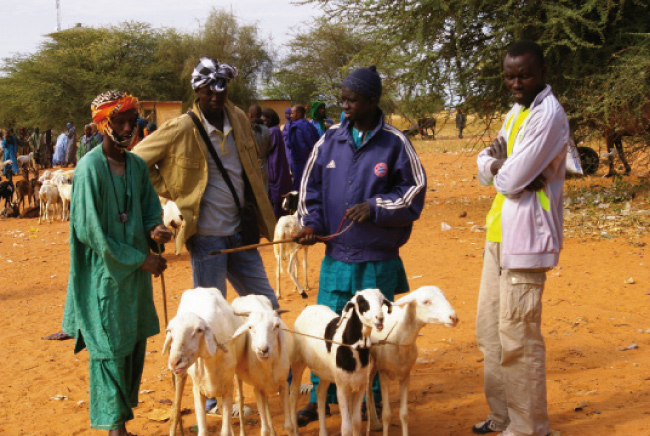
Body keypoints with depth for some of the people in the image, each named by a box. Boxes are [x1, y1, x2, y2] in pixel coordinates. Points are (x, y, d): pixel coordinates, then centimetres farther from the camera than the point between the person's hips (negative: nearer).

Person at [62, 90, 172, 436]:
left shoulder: (137, 165, 5)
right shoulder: (90, 167, -15)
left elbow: (150, 207, 17)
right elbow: (89, 231, -16)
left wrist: (154, 229, -8)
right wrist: (140, 259, -15)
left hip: (137, 268, 6)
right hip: (105, 273, -6)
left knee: (135, 344, 12)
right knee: (110, 348, 1)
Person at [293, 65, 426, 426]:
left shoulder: (395, 143, -5)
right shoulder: (331, 139, 5)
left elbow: (415, 192, -2)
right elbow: (310, 186, 13)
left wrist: (375, 208, -13)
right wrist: (311, 223, -1)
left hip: (378, 261, -3)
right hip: (336, 256, 3)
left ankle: (371, 402, 22)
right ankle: (321, 398, 21)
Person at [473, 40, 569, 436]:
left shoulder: (548, 114, -14)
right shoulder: (517, 112, 15)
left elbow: (513, 179, -19)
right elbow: (486, 168, 12)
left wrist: (499, 169, 1)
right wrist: (496, 163, -8)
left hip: (527, 235, -10)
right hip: (501, 231, 10)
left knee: (518, 336, -4)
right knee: (490, 328, 16)